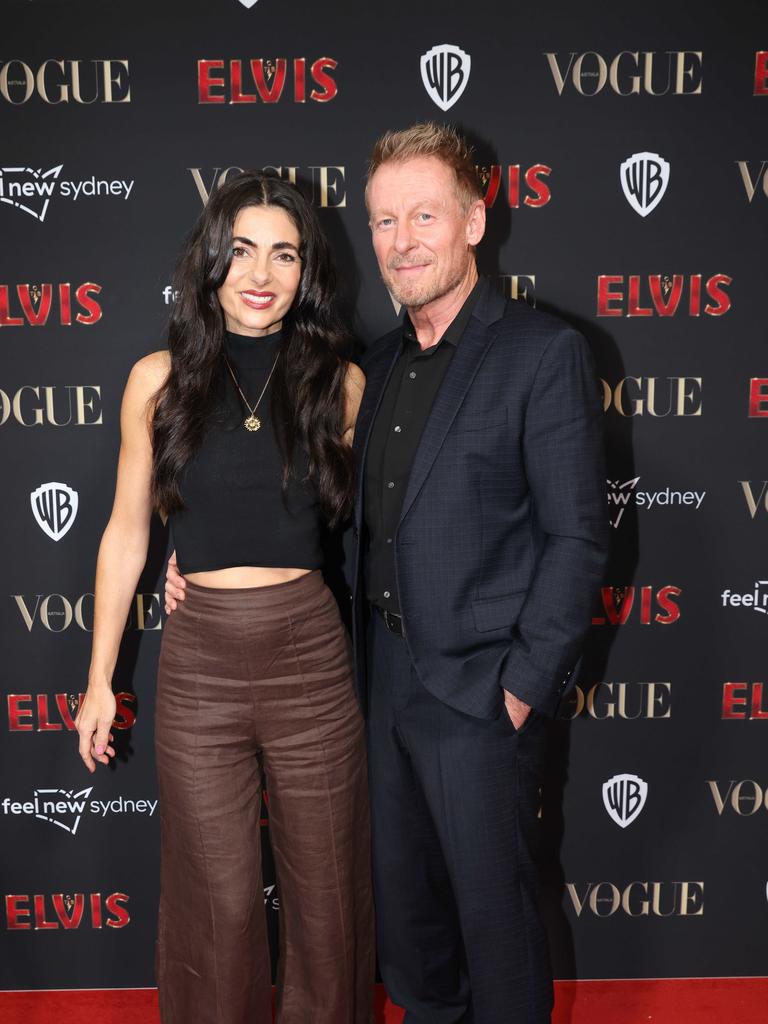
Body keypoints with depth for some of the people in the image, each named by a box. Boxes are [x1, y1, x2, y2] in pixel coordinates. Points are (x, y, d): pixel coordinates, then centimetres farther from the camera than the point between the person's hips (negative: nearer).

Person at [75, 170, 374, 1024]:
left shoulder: (340, 383, 0)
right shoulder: (159, 379, 1)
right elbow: (126, 533, 6)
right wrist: (100, 680, 8)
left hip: (310, 654, 0)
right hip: (199, 661, 0)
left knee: (323, 888, 15)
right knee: (217, 898, 13)